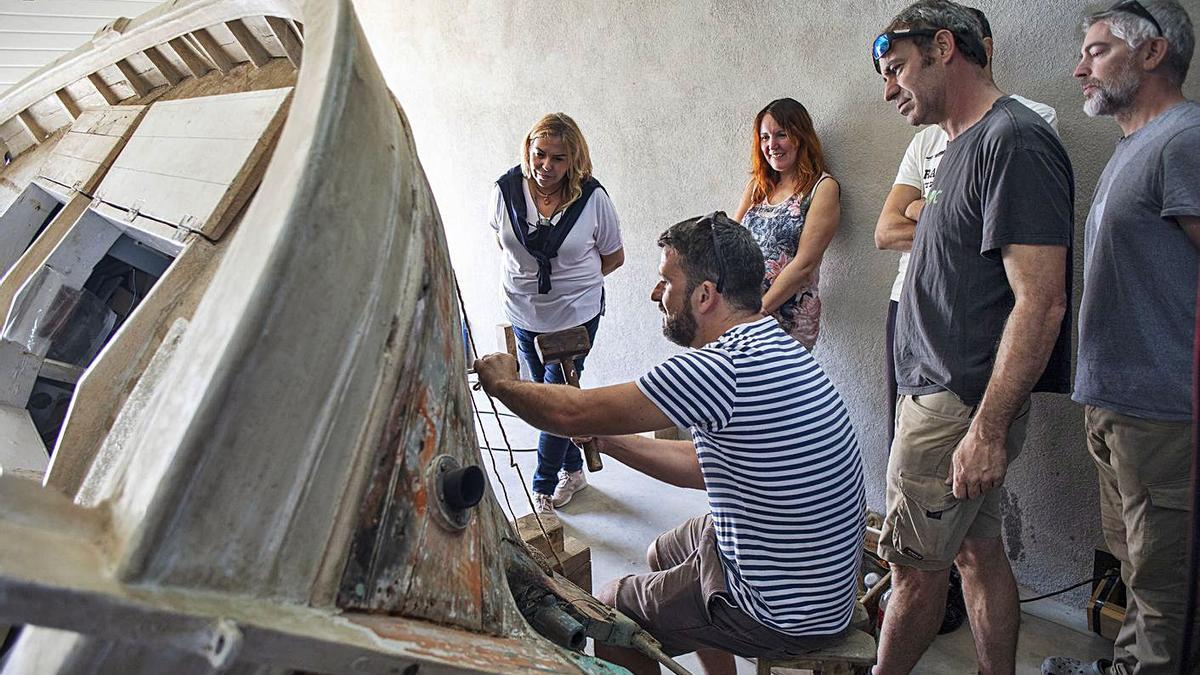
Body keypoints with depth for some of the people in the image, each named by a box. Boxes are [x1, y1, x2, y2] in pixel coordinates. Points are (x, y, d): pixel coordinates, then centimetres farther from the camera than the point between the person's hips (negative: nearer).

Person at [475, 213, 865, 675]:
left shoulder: (724, 367, -30)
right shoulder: (771, 347, 3)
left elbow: (572, 414, -24)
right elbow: (704, 466, 9)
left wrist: (502, 383, -4)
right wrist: (607, 439, 7)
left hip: (785, 613, -9)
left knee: (610, 610, 9)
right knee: (662, 554, 28)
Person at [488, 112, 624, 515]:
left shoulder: (592, 198, -15)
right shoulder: (506, 190, -10)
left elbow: (614, 257, -1)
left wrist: (574, 281, -1)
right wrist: (527, 276, 9)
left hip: (576, 314, -3)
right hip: (523, 314, 4)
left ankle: (544, 488, 15)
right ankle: (573, 470, 37)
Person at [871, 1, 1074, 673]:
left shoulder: (1014, 140, -16)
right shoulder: (966, 144, 14)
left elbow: (1040, 302, -22)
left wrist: (987, 429, -23)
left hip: (961, 405, -9)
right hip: (942, 392, 9)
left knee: (917, 567, 4)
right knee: (979, 553, 18)